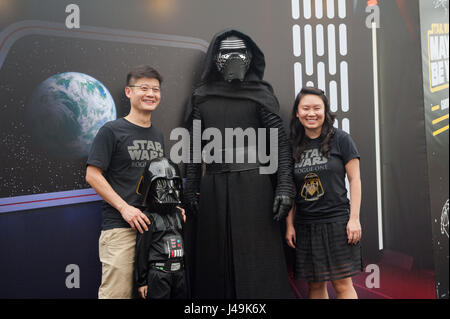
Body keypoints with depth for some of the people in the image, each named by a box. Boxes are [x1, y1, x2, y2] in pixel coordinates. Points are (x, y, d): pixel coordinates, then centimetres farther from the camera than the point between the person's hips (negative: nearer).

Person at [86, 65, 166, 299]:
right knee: (117, 292, -8)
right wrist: (124, 207, -15)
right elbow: (92, 175, -8)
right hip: (120, 227, -6)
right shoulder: (112, 131, -3)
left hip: (154, 224, 7)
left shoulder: (157, 135, 18)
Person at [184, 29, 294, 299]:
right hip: (213, 186, 3)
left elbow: (281, 142, -1)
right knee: (216, 260, 6)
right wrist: (191, 188, 9)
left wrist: (285, 186, -9)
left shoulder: (260, 93, 3)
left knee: (257, 258, -3)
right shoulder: (202, 97, 12)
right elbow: (194, 146, 14)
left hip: (253, 185, -3)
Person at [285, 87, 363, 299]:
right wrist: (289, 224, 6)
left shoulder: (340, 139, -1)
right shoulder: (293, 146, 8)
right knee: (315, 284, 9)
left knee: (342, 284, -2)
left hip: (337, 220, -3)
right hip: (305, 225, 3)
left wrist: (354, 219, -8)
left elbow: (354, 179, -1)